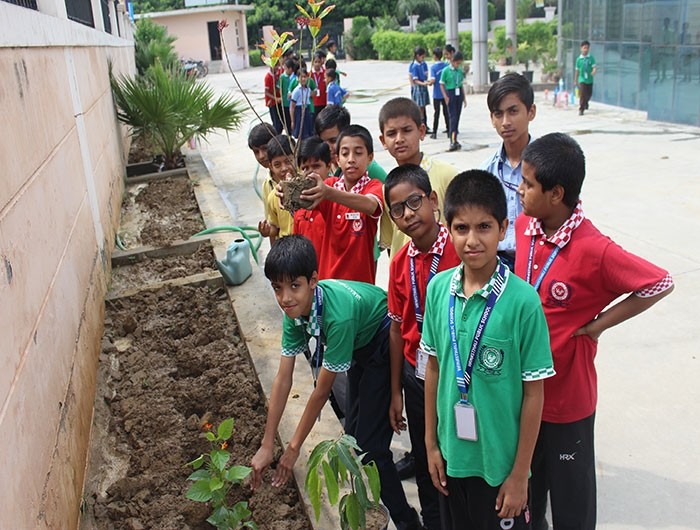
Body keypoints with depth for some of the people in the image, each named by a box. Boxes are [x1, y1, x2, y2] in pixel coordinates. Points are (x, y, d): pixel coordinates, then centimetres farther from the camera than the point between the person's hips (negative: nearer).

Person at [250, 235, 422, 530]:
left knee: (370, 444, -11)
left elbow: (321, 391, -29)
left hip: (384, 343, -8)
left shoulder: (338, 314, -39)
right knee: (354, 431, 19)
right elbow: (283, 380, -13)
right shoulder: (295, 309, -17)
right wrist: (267, 446, -11)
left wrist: (294, 448, -18)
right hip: (359, 345, 8)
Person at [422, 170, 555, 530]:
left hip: (500, 461, -4)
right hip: (452, 455, 4)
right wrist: (431, 443, 7)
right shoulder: (438, 288, -7)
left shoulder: (523, 300, -19)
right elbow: (433, 368, 3)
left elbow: (534, 394, -13)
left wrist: (520, 474, -9)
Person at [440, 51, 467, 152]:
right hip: (451, 94, -5)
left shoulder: (460, 71, 8)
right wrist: (445, 97, -11)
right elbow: (442, 84, -4)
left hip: (459, 94, 5)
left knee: (457, 117, 8)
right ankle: (452, 141, -11)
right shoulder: (446, 70, -6)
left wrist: (464, 98, 15)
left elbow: (462, 84, 15)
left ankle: (455, 140, 16)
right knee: (453, 117, -10)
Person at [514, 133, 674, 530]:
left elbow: (661, 284, -17)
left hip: (567, 394, -5)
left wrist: (597, 324, -16)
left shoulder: (594, 251, -25)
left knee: (571, 493, 16)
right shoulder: (523, 226, -6)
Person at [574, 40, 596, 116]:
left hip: (589, 80, 2)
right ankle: (581, 109, -5)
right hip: (582, 79, -1)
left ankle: (586, 102, 47)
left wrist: (594, 71, -36)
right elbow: (577, 70, 7)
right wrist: (575, 80, 11)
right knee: (582, 95, -11)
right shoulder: (579, 59, -2)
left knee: (589, 94, 16)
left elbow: (594, 66, -12)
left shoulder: (591, 58, -4)